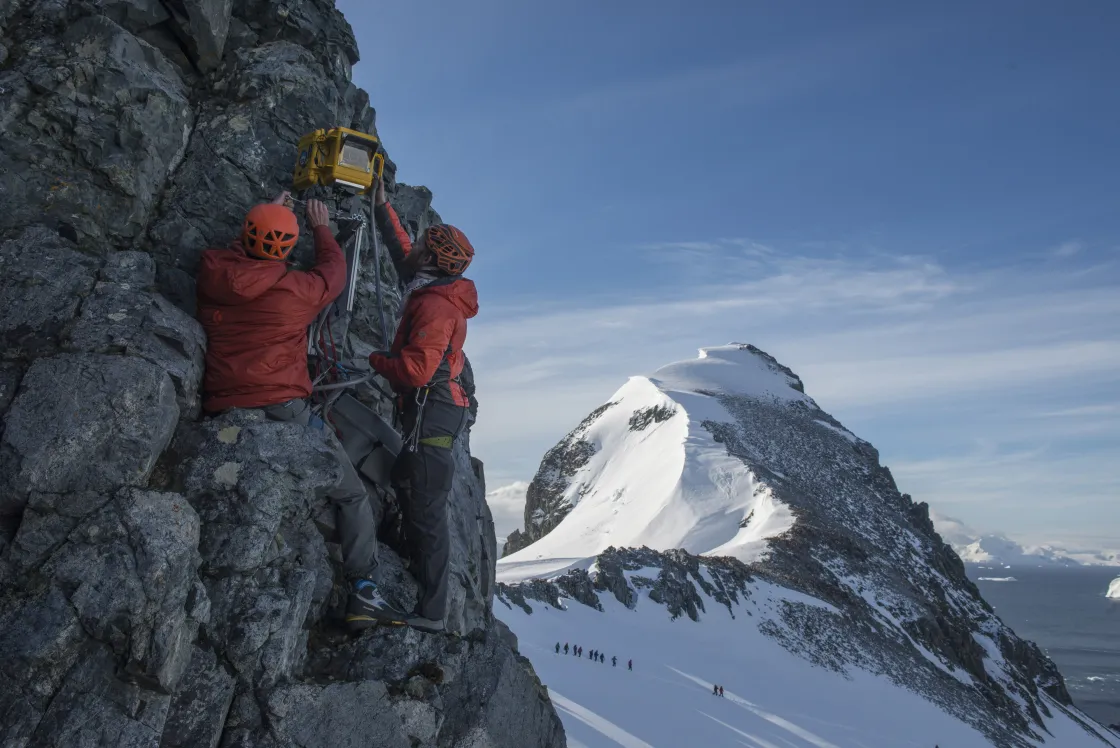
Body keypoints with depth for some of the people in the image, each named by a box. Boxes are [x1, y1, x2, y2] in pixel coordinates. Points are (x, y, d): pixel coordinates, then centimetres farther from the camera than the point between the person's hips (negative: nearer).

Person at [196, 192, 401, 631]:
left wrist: (264, 217, 44)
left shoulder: (212, 278, 6)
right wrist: (322, 228, 34)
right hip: (282, 410, -4)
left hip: (222, 414, 5)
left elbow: (239, 254, 30)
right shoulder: (295, 290, -5)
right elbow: (334, 271, 16)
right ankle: (363, 590, -1)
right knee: (352, 495, 5)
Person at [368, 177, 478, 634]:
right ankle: (425, 597, 27)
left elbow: (416, 369, -26)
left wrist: (375, 360, -9)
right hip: (439, 409, 11)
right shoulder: (434, 289, 13)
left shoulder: (435, 305, -18)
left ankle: (430, 610, -2)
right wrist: (383, 209, 33)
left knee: (424, 508, -7)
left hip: (431, 410, -11)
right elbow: (402, 252, 30)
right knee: (421, 504, 17)